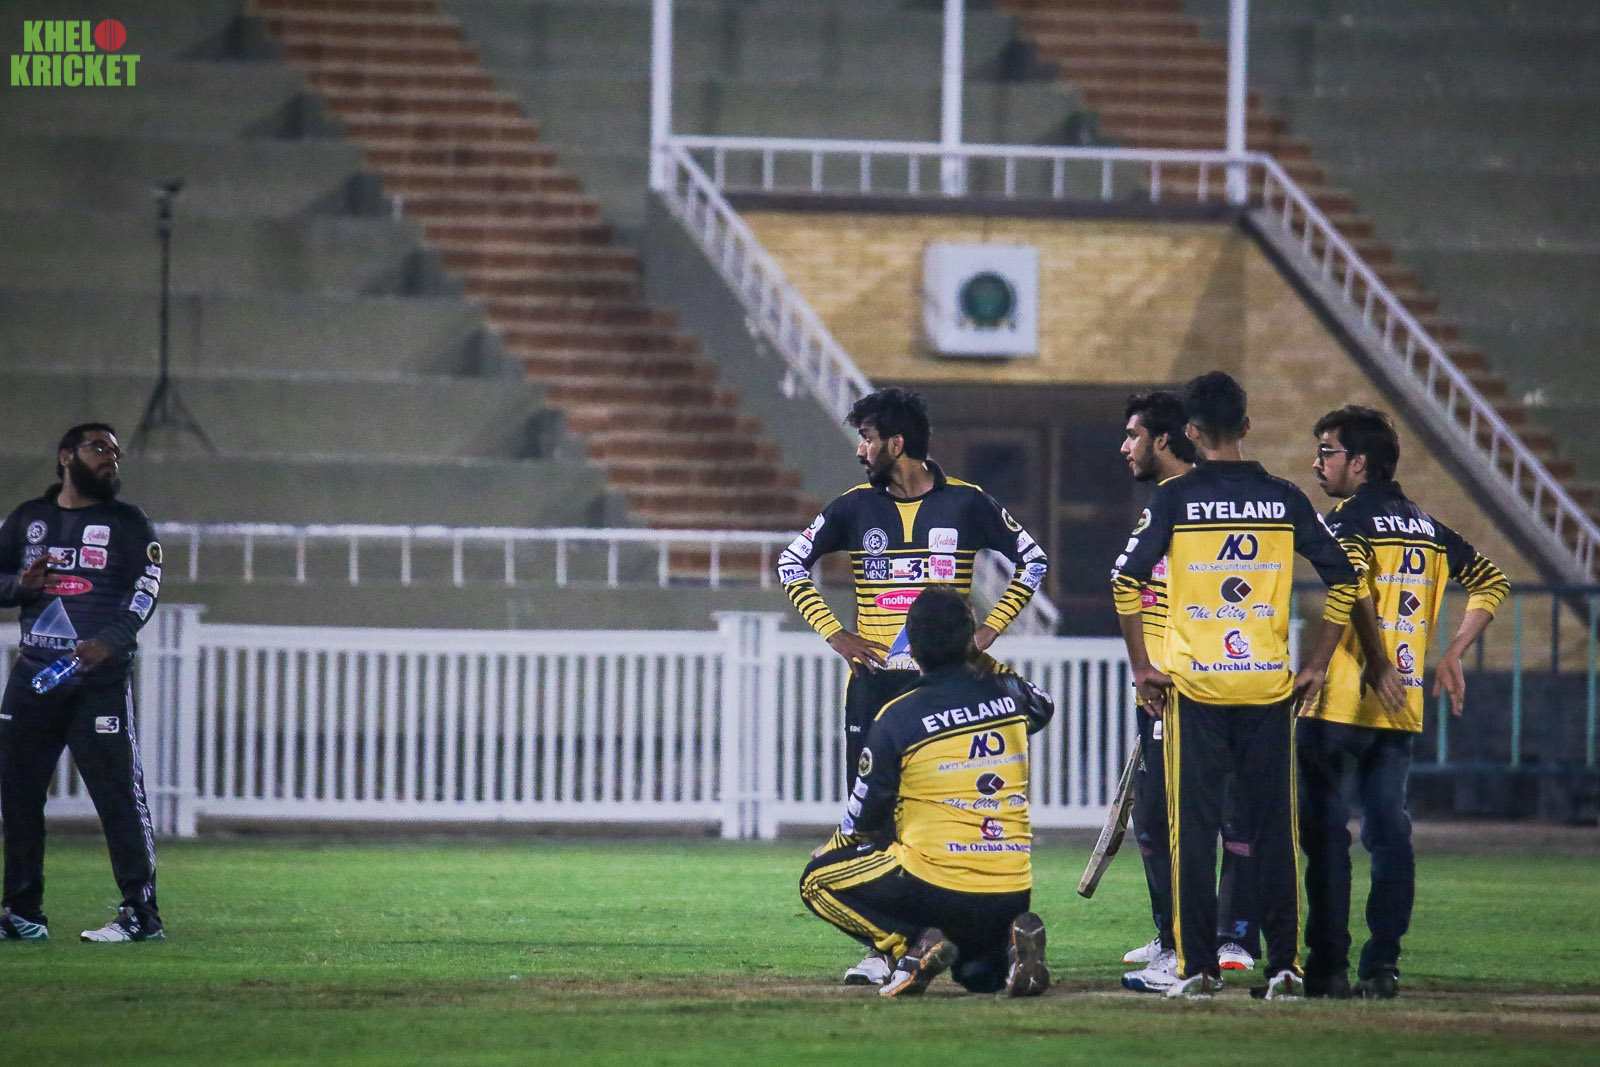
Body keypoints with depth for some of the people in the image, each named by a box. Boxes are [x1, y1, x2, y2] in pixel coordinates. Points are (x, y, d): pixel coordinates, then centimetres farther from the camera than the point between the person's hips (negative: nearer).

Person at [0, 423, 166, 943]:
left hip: (100, 679, -4)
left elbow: (145, 590, -6)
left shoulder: (128, 524, 6)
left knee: (119, 794, -8)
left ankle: (141, 913, -5)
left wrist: (110, 642, -22)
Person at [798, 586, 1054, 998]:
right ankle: (1011, 941, -4)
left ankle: (914, 944, -6)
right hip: (1012, 894, 5)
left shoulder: (898, 717, -9)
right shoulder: (1008, 697, 3)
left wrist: (834, 846, 23)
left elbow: (863, 820, 1)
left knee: (818, 882, 16)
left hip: (935, 883, -5)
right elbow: (1044, 706, 31)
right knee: (978, 974, 33)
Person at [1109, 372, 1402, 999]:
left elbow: (1127, 580, -9)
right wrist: (1316, 665, 10)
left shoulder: (1174, 499, -2)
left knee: (1193, 828, 2)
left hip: (1193, 686, -2)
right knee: (1273, 828, 6)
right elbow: (1344, 581, 4)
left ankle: (1198, 967, 0)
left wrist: (1140, 666, -1)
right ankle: (1284, 966, 4)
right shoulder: (1283, 499, 5)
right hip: (1268, 685, 2)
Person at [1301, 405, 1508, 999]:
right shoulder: (1426, 527, 14)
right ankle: (1381, 966, 6)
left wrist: (1376, 667, -20)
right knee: (1388, 830, 9)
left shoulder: (1349, 522, -8)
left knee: (1325, 830, -1)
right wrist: (1452, 655, 16)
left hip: (1342, 703, -7)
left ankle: (1328, 966, -3)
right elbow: (1491, 582, 18)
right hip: (1403, 707, 7)